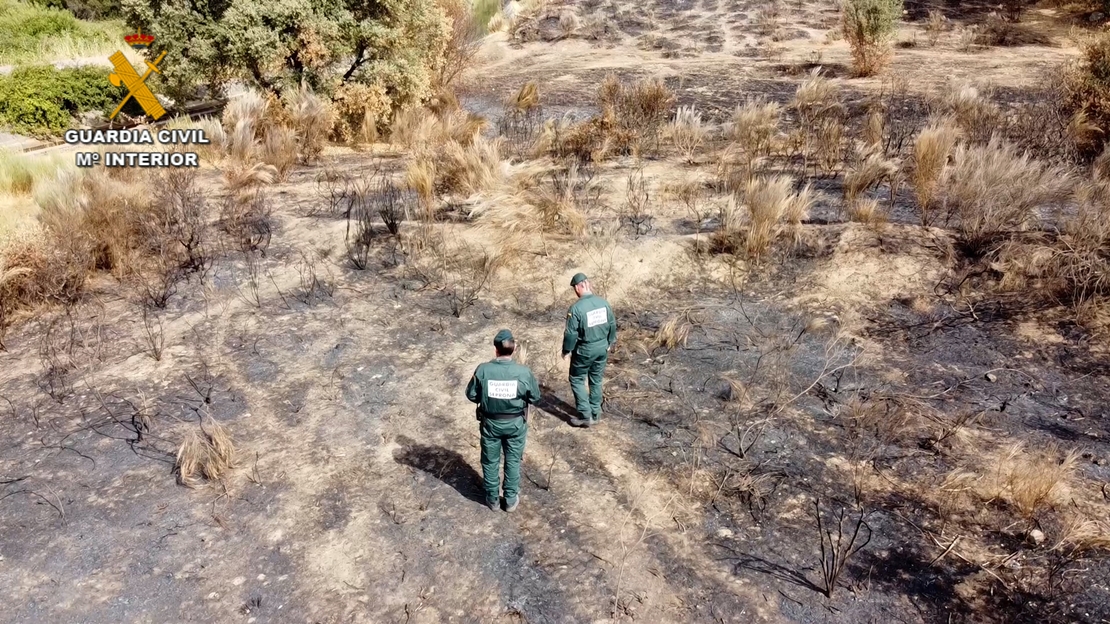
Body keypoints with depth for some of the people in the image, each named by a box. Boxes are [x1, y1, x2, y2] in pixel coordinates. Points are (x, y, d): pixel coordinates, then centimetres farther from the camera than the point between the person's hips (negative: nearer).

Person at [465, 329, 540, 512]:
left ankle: (492, 499, 34)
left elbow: (471, 395, -7)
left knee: (490, 462, 19)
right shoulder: (524, 372, -20)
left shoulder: (483, 370, -20)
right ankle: (511, 500, 31)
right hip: (516, 423, 0)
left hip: (490, 423, 0)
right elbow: (535, 397, -6)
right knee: (513, 461, 19)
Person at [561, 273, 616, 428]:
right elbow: (612, 325, 6)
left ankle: (585, 416, 9)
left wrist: (566, 350, -2)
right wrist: (609, 343, 21)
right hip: (602, 347, 6)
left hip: (584, 350, -6)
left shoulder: (576, 308, -22)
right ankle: (595, 414, 28)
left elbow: (571, 333, -18)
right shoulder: (603, 302, -4)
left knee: (577, 380, 11)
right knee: (596, 380, 19)